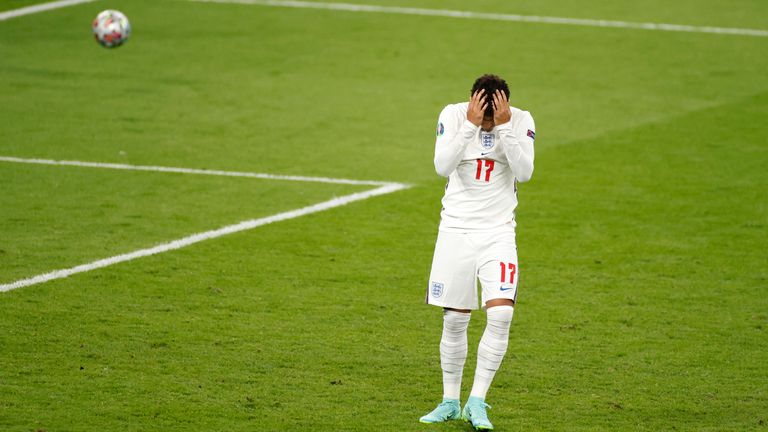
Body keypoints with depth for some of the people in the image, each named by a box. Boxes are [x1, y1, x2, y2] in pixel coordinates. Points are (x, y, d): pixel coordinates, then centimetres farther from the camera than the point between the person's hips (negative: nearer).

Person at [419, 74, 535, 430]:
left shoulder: (521, 121, -7)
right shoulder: (453, 115, -8)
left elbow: (524, 172, -19)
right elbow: (443, 166, -20)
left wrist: (504, 126, -25)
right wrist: (471, 125, -27)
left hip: (498, 231, 0)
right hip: (456, 228, 0)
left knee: (501, 313, -16)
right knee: (455, 320, 3)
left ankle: (477, 402, -7)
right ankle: (450, 403, 19)